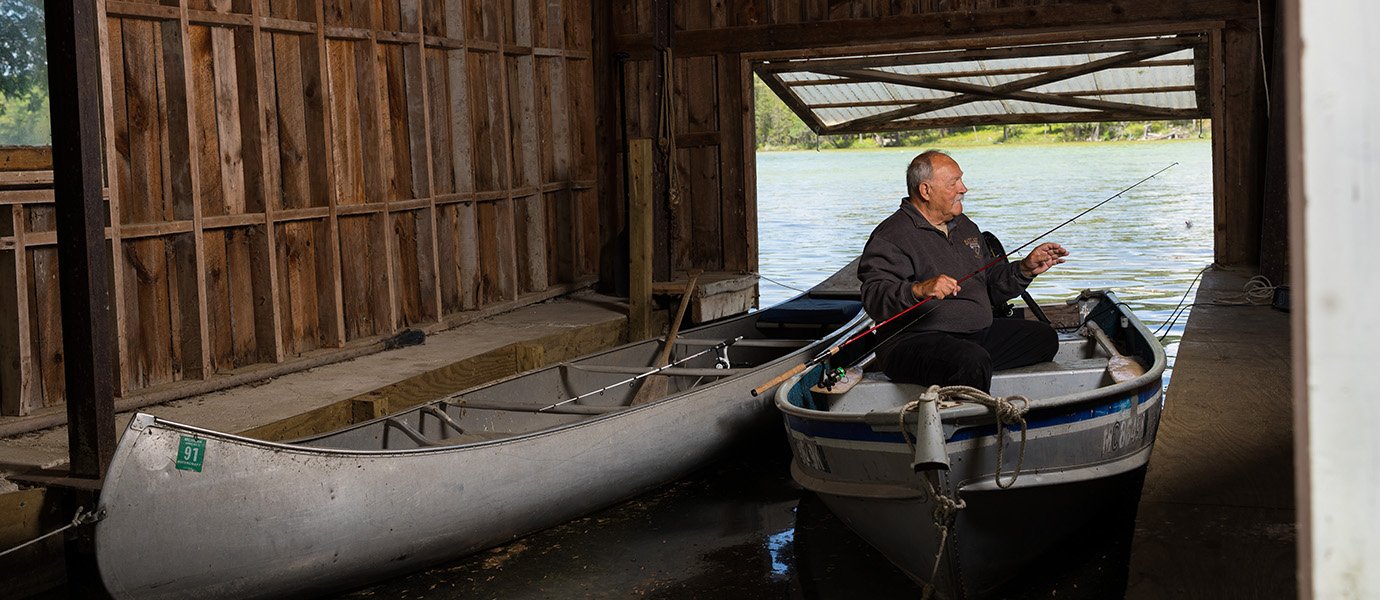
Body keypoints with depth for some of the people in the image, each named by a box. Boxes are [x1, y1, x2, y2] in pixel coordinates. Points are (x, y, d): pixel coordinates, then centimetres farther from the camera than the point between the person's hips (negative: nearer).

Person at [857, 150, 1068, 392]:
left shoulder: (964, 226, 19)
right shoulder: (891, 236, -11)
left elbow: (991, 283, 26)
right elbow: (873, 298, -23)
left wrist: (1025, 268, 9)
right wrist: (919, 290, -39)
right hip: (916, 342, -9)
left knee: (1044, 336, 9)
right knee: (973, 361, -37)